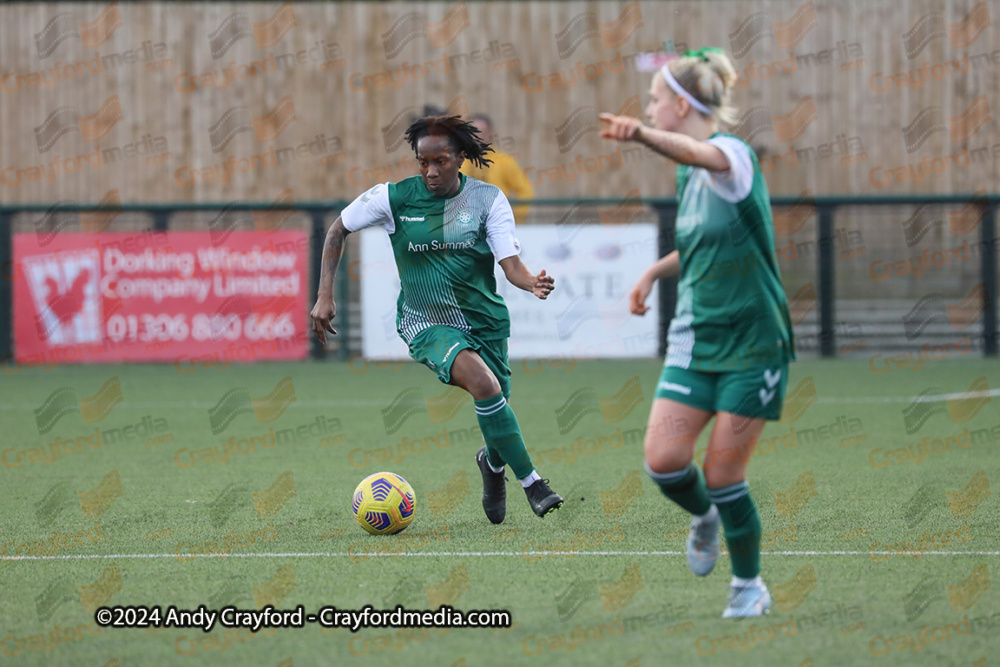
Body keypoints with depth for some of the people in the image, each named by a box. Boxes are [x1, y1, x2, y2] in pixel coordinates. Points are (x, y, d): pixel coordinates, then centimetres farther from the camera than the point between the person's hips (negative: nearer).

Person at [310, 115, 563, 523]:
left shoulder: (488, 199, -6)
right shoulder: (394, 198, -7)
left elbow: (511, 264, -13)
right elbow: (338, 230, 6)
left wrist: (533, 284, -36)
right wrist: (325, 296, -2)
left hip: (486, 321, 2)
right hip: (426, 323, -2)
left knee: (495, 419, 4)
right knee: (483, 382, -30)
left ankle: (493, 463, 44)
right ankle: (531, 481, -20)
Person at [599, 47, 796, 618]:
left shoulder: (734, 156, -15)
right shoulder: (689, 175, 10)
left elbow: (698, 152, -41)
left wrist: (641, 134, -60)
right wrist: (655, 272, 10)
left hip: (752, 341, -6)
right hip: (695, 339, 6)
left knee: (723, 475, -4)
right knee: (664, 458, -11)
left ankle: (750, 586, 17)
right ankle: (705, 518, 21)